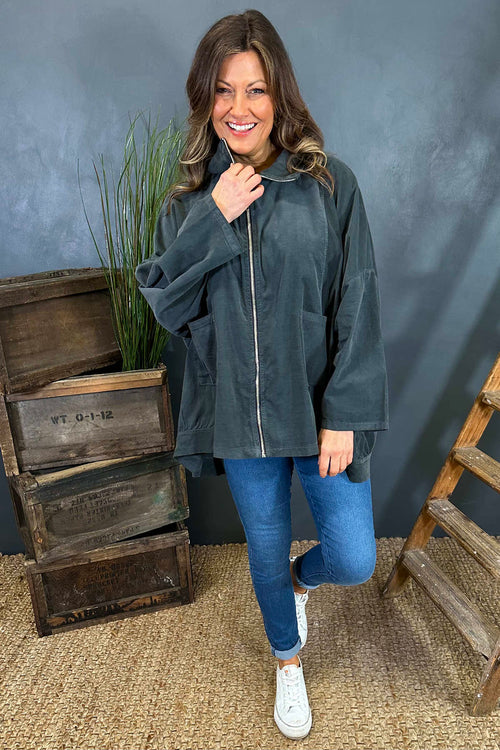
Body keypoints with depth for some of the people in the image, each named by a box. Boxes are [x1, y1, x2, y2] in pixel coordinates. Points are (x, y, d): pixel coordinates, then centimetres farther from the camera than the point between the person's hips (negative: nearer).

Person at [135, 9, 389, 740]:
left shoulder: (329, 183, -7)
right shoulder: (192, 197, 2)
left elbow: (357, 308, -8)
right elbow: (164, 302, -4)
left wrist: (345, 414, -12)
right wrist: (213, 221, -17)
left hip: (318, 406, -1)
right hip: (239, 413, 2)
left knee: (354, 559, 3)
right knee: (266, 550, 18)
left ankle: (304, 577, 42)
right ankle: (288, 661, 49)